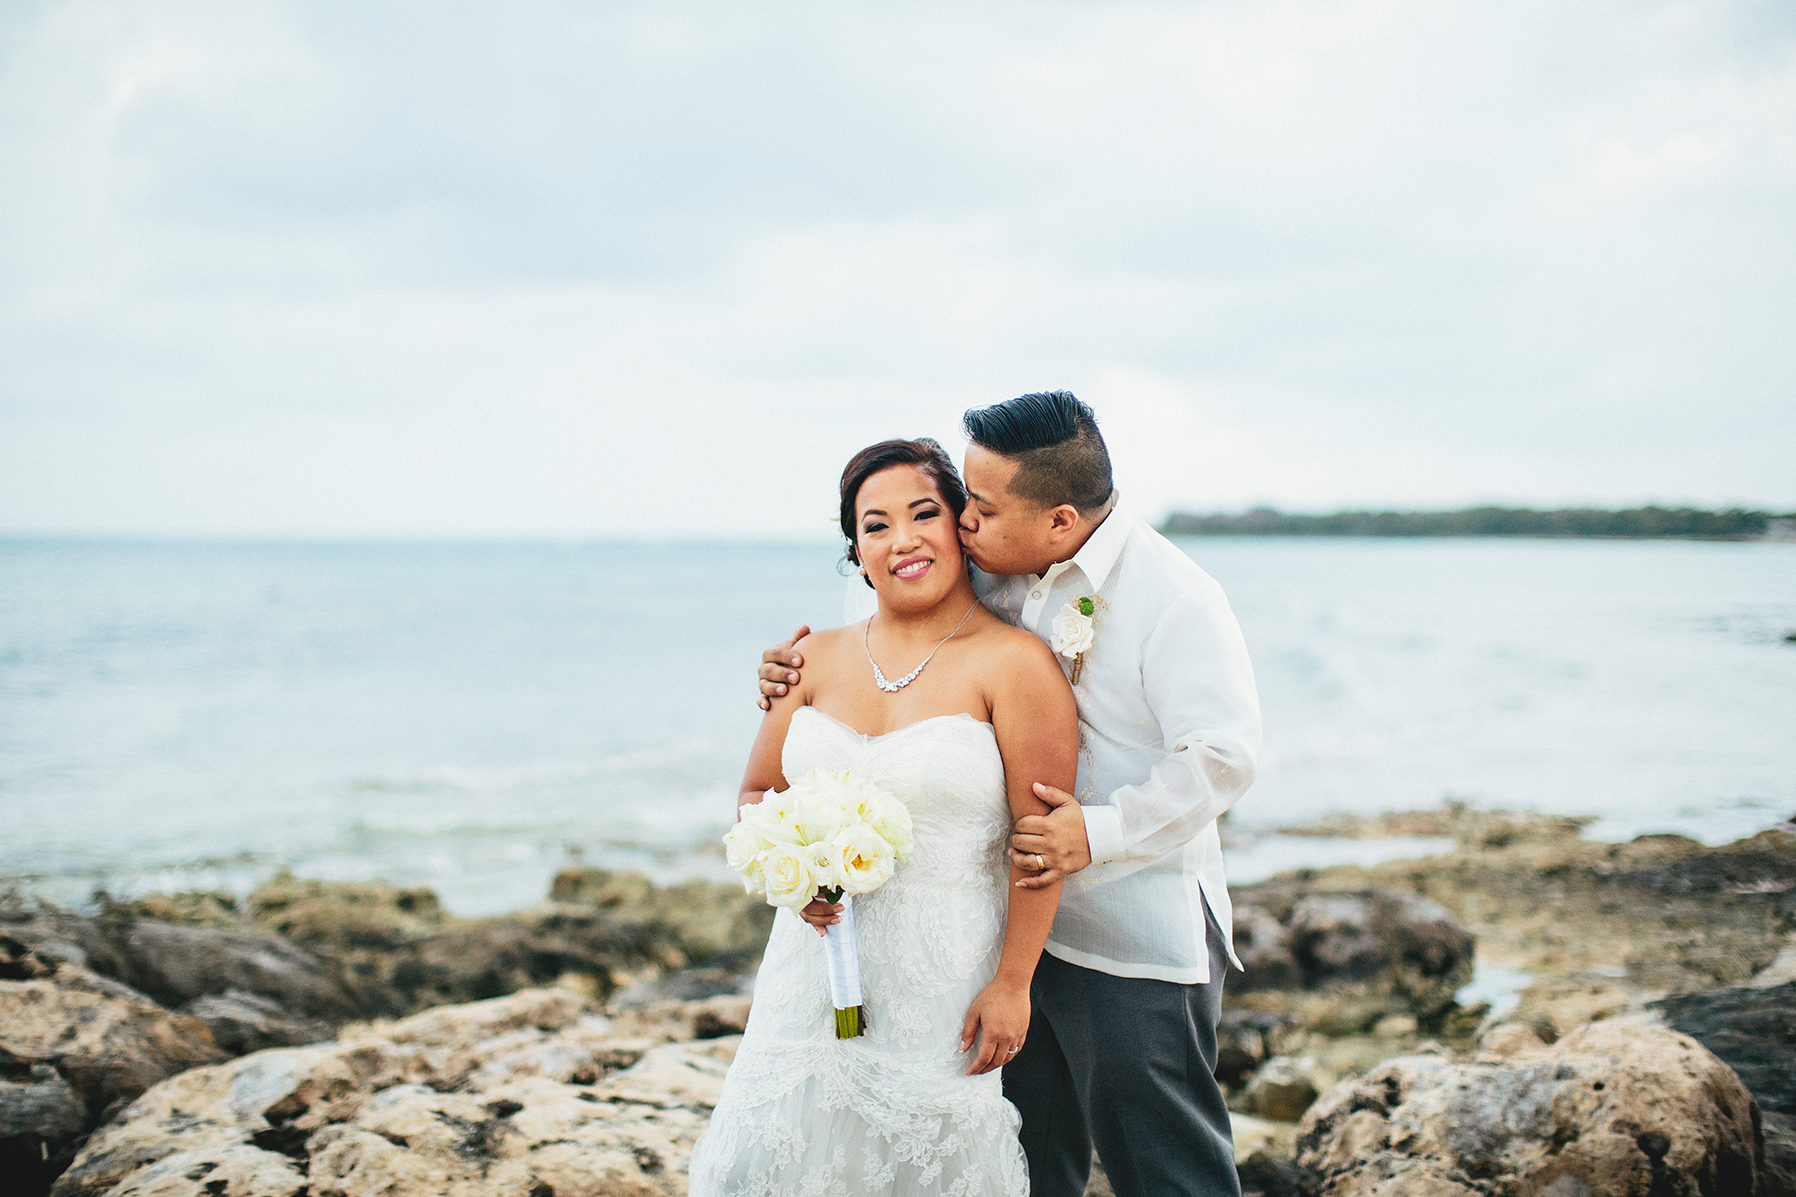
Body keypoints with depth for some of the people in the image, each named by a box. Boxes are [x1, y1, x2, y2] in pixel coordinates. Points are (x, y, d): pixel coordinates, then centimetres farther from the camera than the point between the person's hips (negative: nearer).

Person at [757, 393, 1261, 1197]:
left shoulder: (1175, 598, -16)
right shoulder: (994, 576, 4)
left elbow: (1223, 755, -21)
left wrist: (1101, 831, -25)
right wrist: (801, 671, 1)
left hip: (1135, 948, -7)